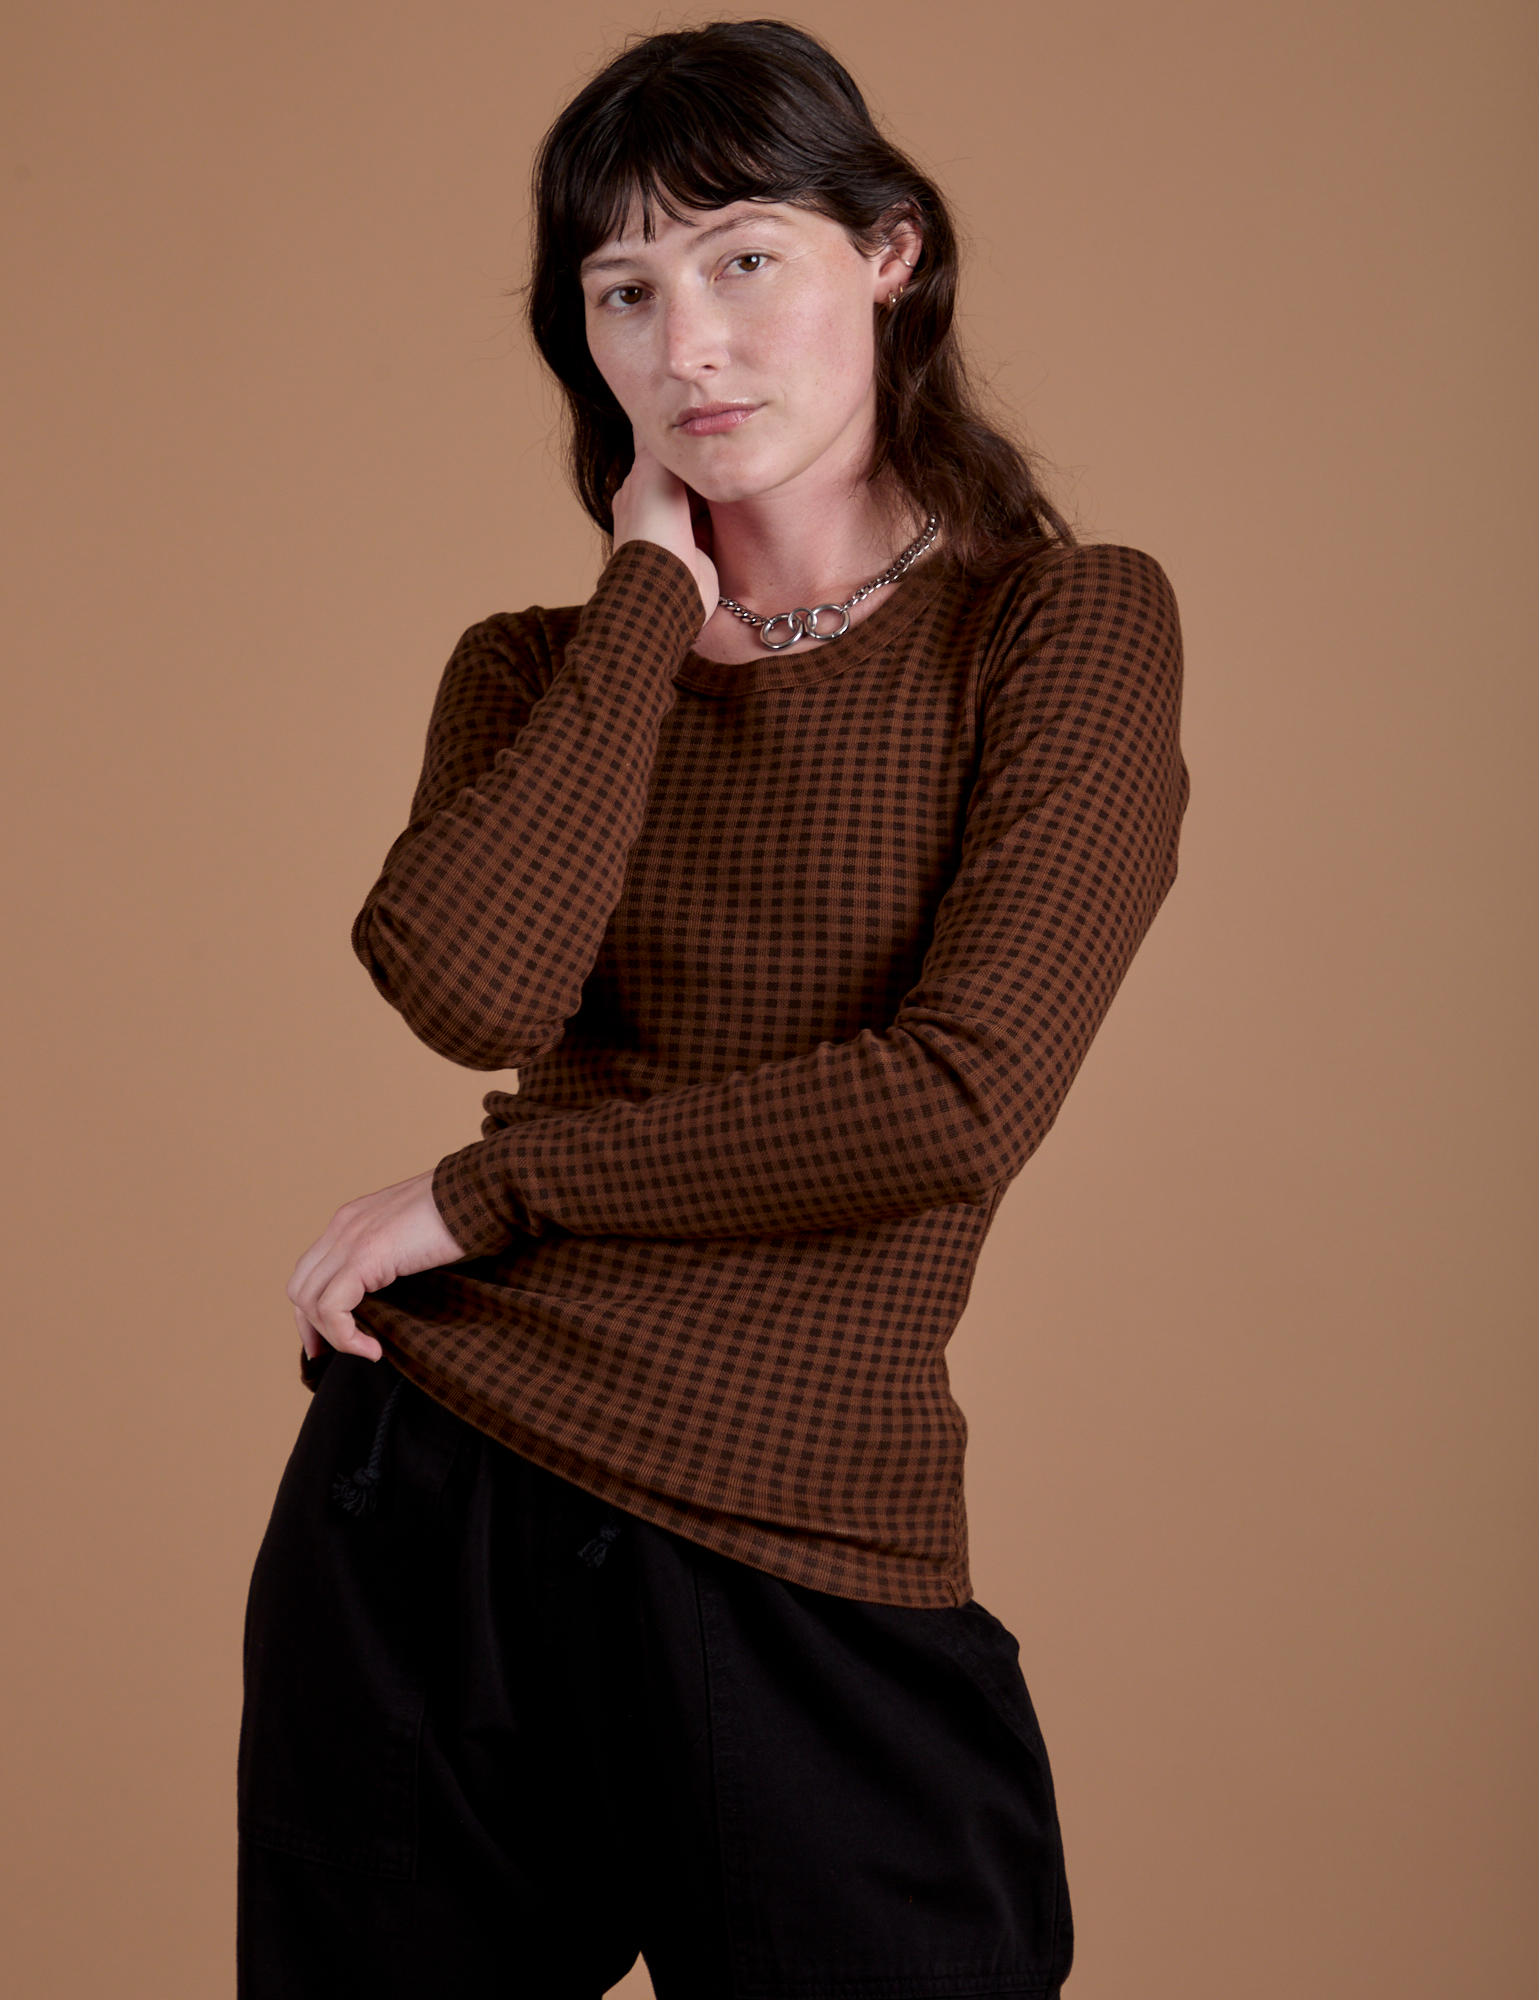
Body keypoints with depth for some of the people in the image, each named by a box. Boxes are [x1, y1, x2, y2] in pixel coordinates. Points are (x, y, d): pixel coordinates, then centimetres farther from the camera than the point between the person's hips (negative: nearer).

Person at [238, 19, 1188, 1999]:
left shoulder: (1071, 629, -2)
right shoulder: (536, 673, 9)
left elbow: (954, 1100, -15)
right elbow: (467, 989, -13)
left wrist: (484, 1196, -8)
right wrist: (656, 597, -5)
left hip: (800, 1586, -3)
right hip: (422, 1508, 4)